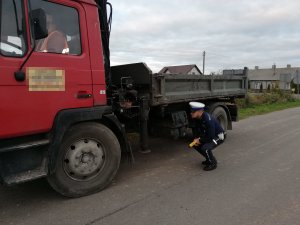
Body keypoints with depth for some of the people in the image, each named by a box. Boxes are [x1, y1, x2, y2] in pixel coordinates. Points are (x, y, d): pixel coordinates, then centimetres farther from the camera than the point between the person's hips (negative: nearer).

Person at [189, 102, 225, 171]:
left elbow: (210, 137, -31)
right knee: (195, 145, 3)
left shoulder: (208, 120, -34)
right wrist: (195, 139, -10)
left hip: (219, 136, -9)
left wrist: (200, 140, -19)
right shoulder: (196, 118, -9)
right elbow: (195, 129, 7)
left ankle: (213, 163, -2)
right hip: (209, 135, 9)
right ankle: (209, 159, 20)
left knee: (205, 148, -29)